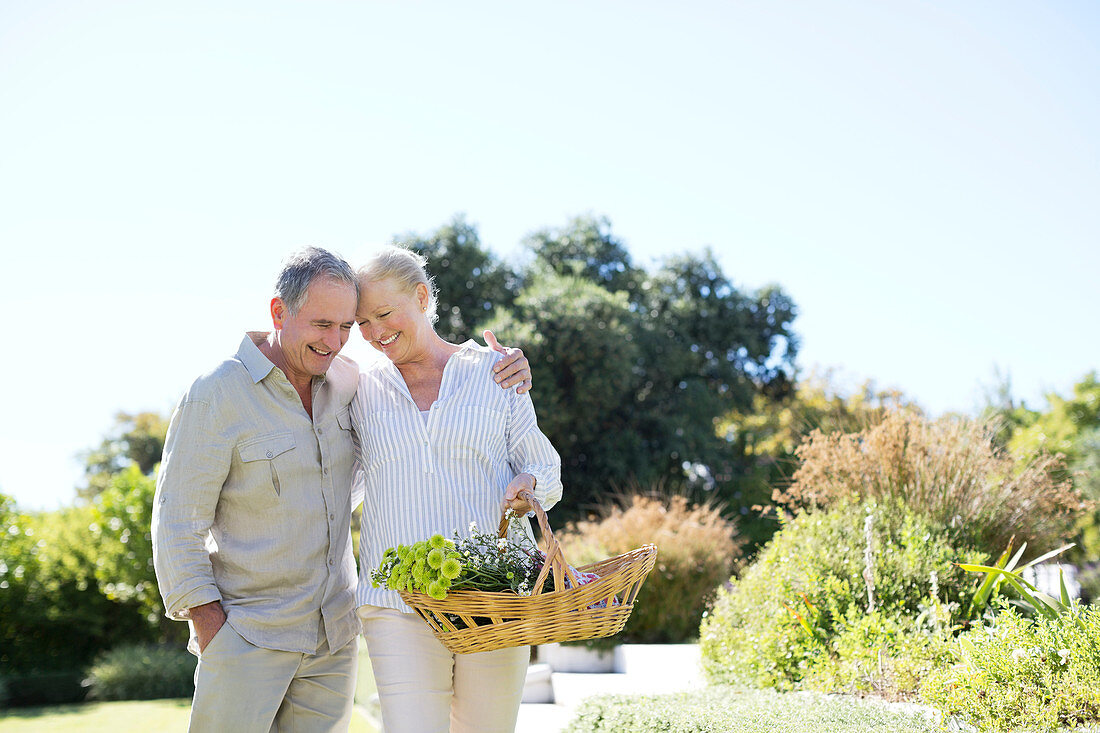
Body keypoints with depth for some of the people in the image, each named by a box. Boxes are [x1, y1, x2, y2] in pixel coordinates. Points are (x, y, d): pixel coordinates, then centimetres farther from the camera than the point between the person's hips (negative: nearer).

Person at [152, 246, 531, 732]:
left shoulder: (345, 381, 3)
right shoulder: (217, 394, -12)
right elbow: (177, 522, -10)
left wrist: (494, 376, 1)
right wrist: (208, 623, -14)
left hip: (334, 636, 5)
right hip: (246, 632, -5)